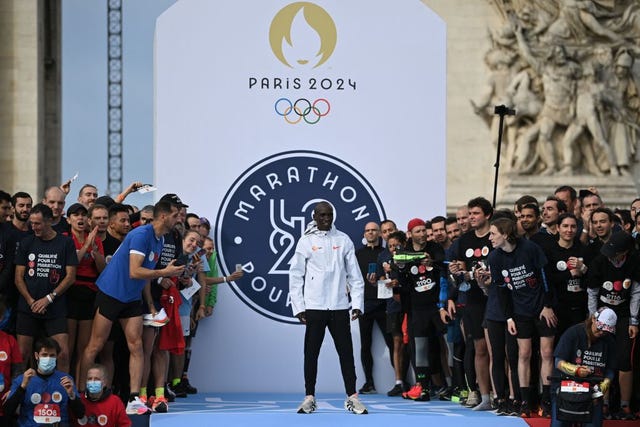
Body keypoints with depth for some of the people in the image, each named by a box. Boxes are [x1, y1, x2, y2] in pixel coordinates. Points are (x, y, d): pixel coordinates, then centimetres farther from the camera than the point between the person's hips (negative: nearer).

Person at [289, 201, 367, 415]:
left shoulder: (343, 240, 6)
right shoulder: (306, 241, 2)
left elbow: (354, 275, 7)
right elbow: (296, 276, 2)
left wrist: (357, 303, -1)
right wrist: (298, 307, -4)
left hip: (339, 307, 1)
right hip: (314, 308, -1)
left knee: (346, 353, 1)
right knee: (311, 353, 2)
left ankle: (352, 397, 6)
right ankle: (309, 398, 8)